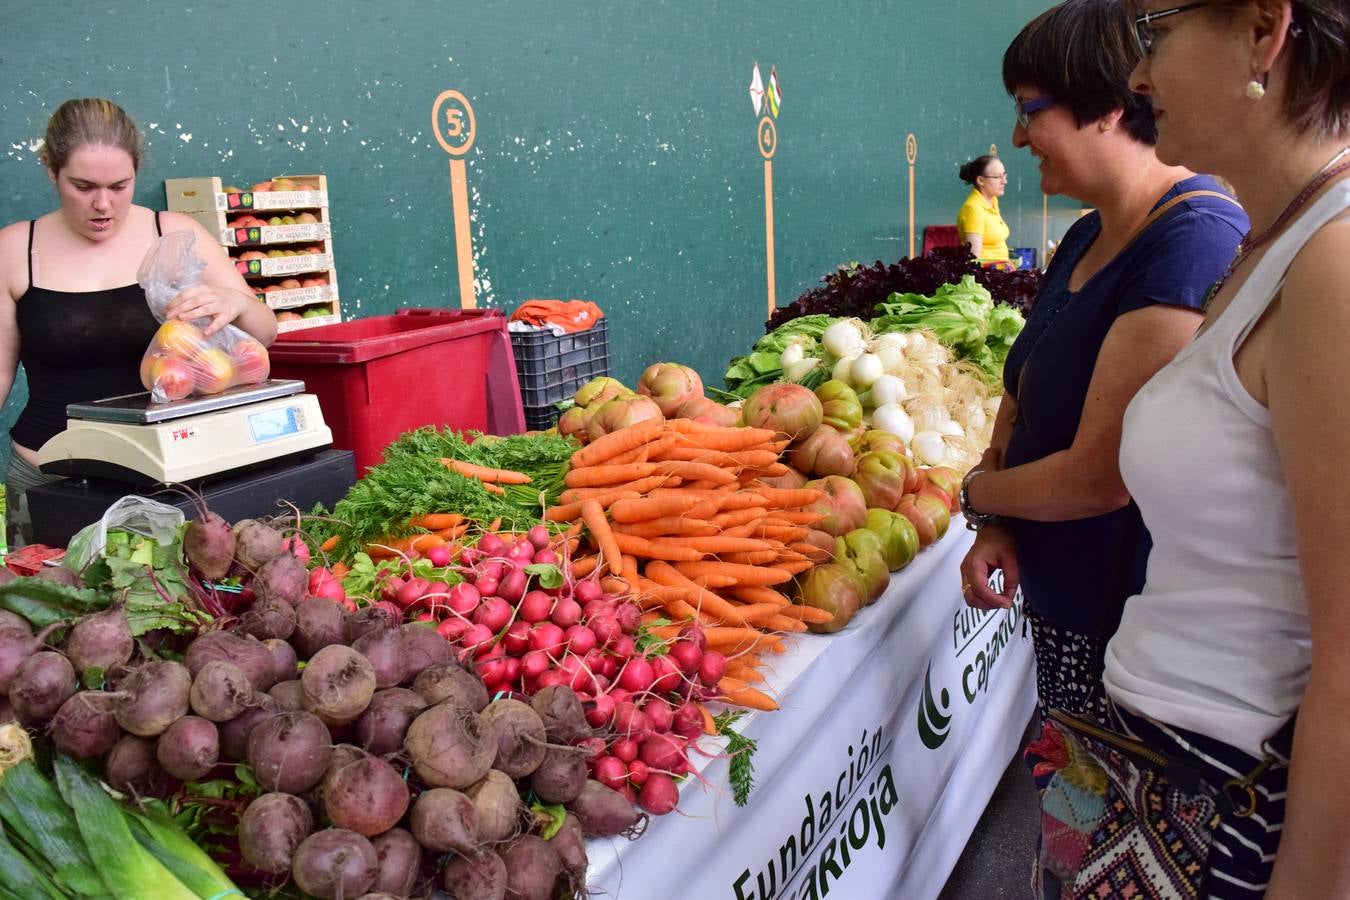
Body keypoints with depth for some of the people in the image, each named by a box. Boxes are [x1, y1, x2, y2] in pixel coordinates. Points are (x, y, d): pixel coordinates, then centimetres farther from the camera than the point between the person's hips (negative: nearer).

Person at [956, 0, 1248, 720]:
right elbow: (1025, 394, 12)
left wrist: (977, 492, -6)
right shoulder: (1090, 235, 8)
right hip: (1059, 599, 8)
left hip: (1129, 629, -8)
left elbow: (1098, 477, -24)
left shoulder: (1194, 245, -23)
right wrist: (995, 525, -4)